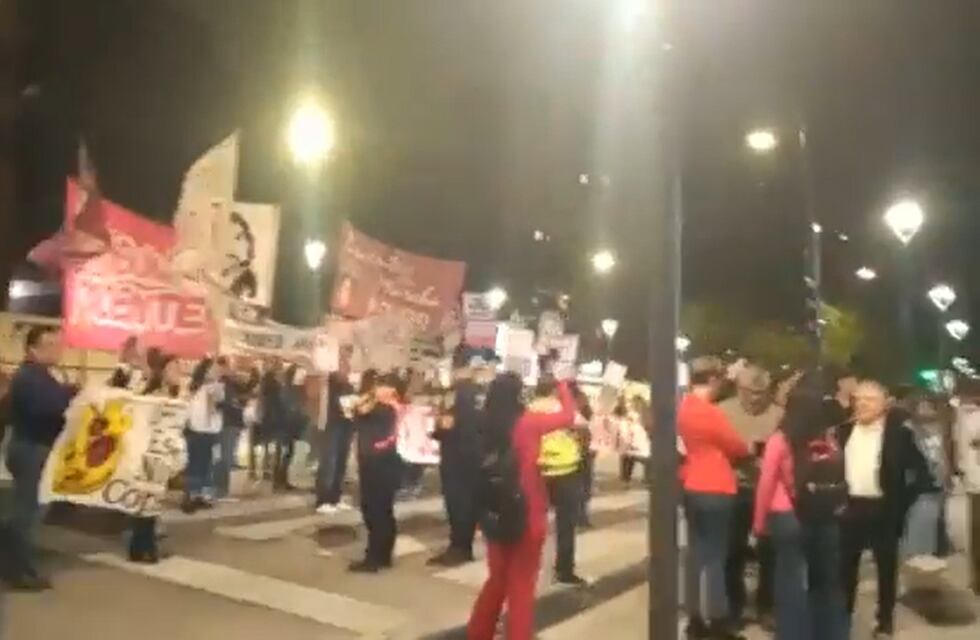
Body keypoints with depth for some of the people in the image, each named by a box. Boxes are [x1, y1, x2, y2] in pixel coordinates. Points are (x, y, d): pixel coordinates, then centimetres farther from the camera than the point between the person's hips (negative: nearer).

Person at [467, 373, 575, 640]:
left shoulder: (488, 424, -5)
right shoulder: (528, 422, -16)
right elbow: (568, 415, -4)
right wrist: (562, 385, 11)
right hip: (527, 515, -5)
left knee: (498, 578, 22)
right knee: (521, 584, 6)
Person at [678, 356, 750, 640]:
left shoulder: (683, 409, 6)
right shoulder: (710, 412, -19)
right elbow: (738, 447, -7)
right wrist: (747, 449, 13)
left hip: (691, 488, 8)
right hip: (715, 491, -8)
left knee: (696, 553, 11)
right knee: (715, 556, 0)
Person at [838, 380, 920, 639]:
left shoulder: (898, 432, -6)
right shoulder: (844, 431, 6)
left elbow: (914, 468, -6)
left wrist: (902, 502, -12)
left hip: (883, 509, -3)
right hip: (850, 506, 4)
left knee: (886, 567, 9)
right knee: (846, 565, 12)